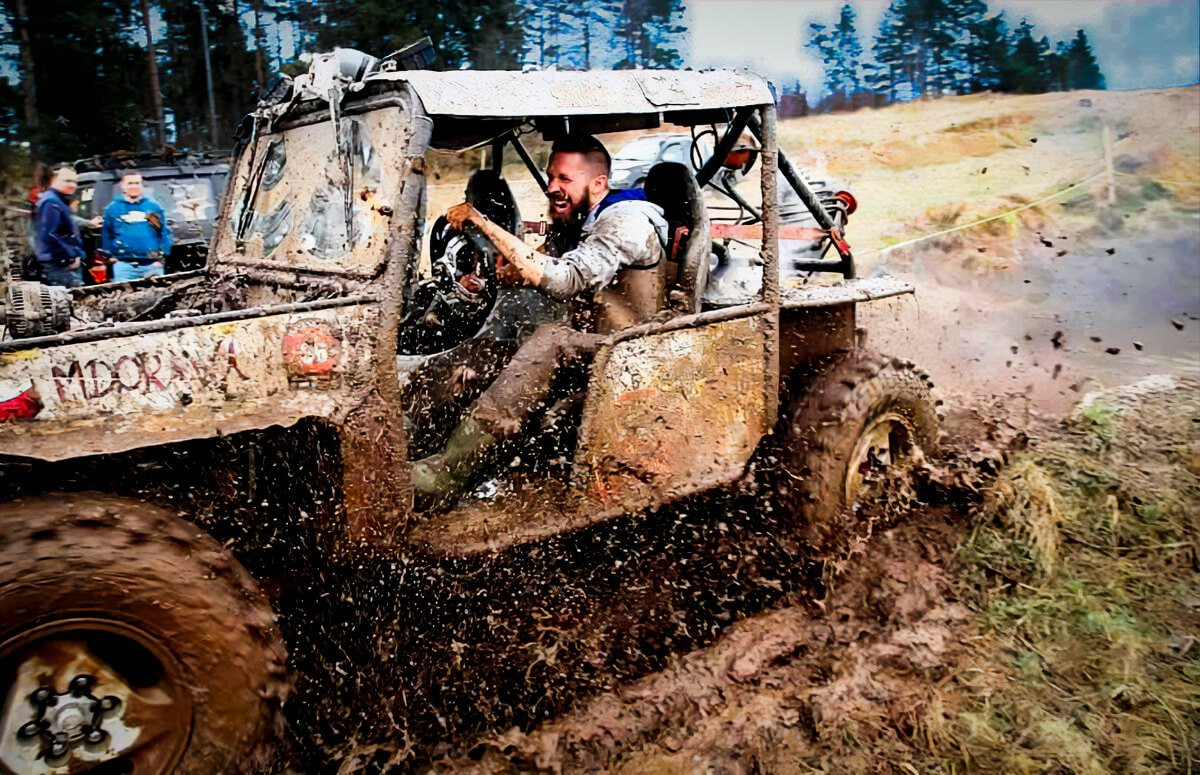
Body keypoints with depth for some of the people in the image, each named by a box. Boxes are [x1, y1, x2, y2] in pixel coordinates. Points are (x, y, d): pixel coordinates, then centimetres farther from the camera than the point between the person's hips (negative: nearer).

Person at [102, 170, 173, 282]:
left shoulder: (154, 207, 10)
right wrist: (110, 258, -1)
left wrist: (161, 258, -4)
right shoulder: (112, 209, 8)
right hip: (123, 265, -1)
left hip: (152, 265, 1)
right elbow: (106, 236, 7)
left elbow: (165, 233, 5)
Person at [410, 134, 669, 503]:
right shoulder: (575, 221, 12)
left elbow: (564, 280, -31)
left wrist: (485, 224, -29)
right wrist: (507, 268, -11)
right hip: (587, 344, 9)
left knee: (551, 341, -34)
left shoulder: (625, 222, -17)